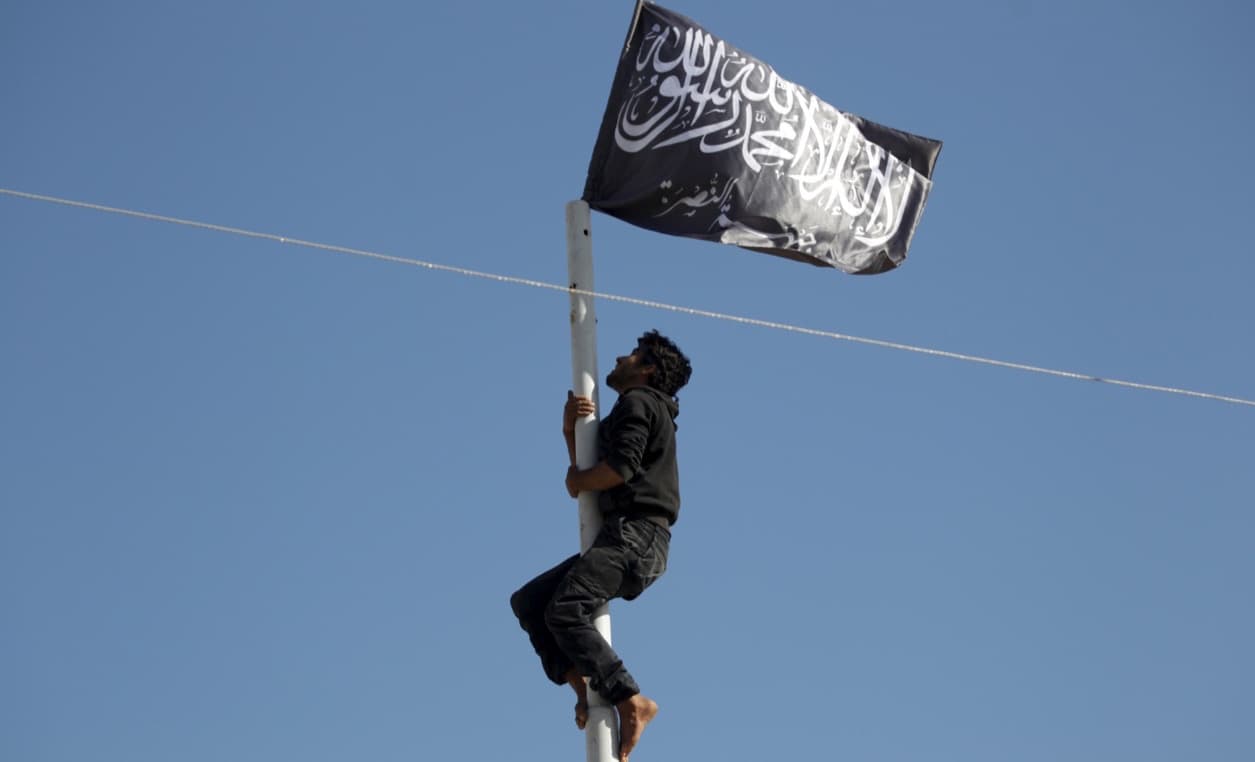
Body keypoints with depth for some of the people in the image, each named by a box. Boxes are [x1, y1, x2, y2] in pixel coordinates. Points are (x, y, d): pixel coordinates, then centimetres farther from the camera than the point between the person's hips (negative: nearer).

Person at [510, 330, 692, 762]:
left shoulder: (639, 402, -1)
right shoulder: (640, 411, 30)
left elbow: (620, 467, -16)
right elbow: (591, 473, 27)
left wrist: (577, 481, 2)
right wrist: (570, 430, 11)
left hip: (634, 532, -10)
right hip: (626, 538, 10)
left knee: (564, 611, -24)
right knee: (528, 601, 5)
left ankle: (630, 701, -26)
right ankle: (586, 687, -9)